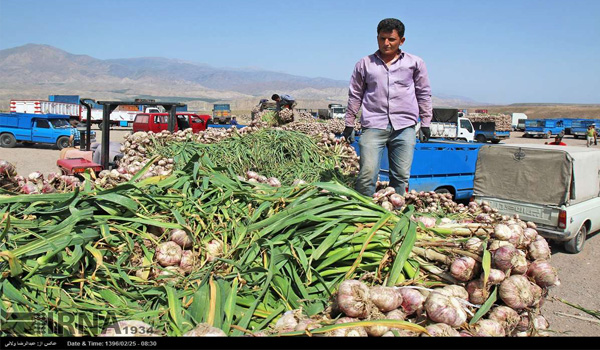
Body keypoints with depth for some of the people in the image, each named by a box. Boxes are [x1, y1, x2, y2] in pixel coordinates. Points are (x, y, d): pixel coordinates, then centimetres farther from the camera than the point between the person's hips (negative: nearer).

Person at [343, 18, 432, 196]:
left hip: (405, 127, 1)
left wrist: (425, 123, 13)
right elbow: (355, 95, 15)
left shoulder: (415, 63, 11)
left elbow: (424, 94, 16)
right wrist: (349, 124, 14)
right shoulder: (365, 64, 10)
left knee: (401, 175, 3)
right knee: (367, 173, -12)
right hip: (373, 126, -1)